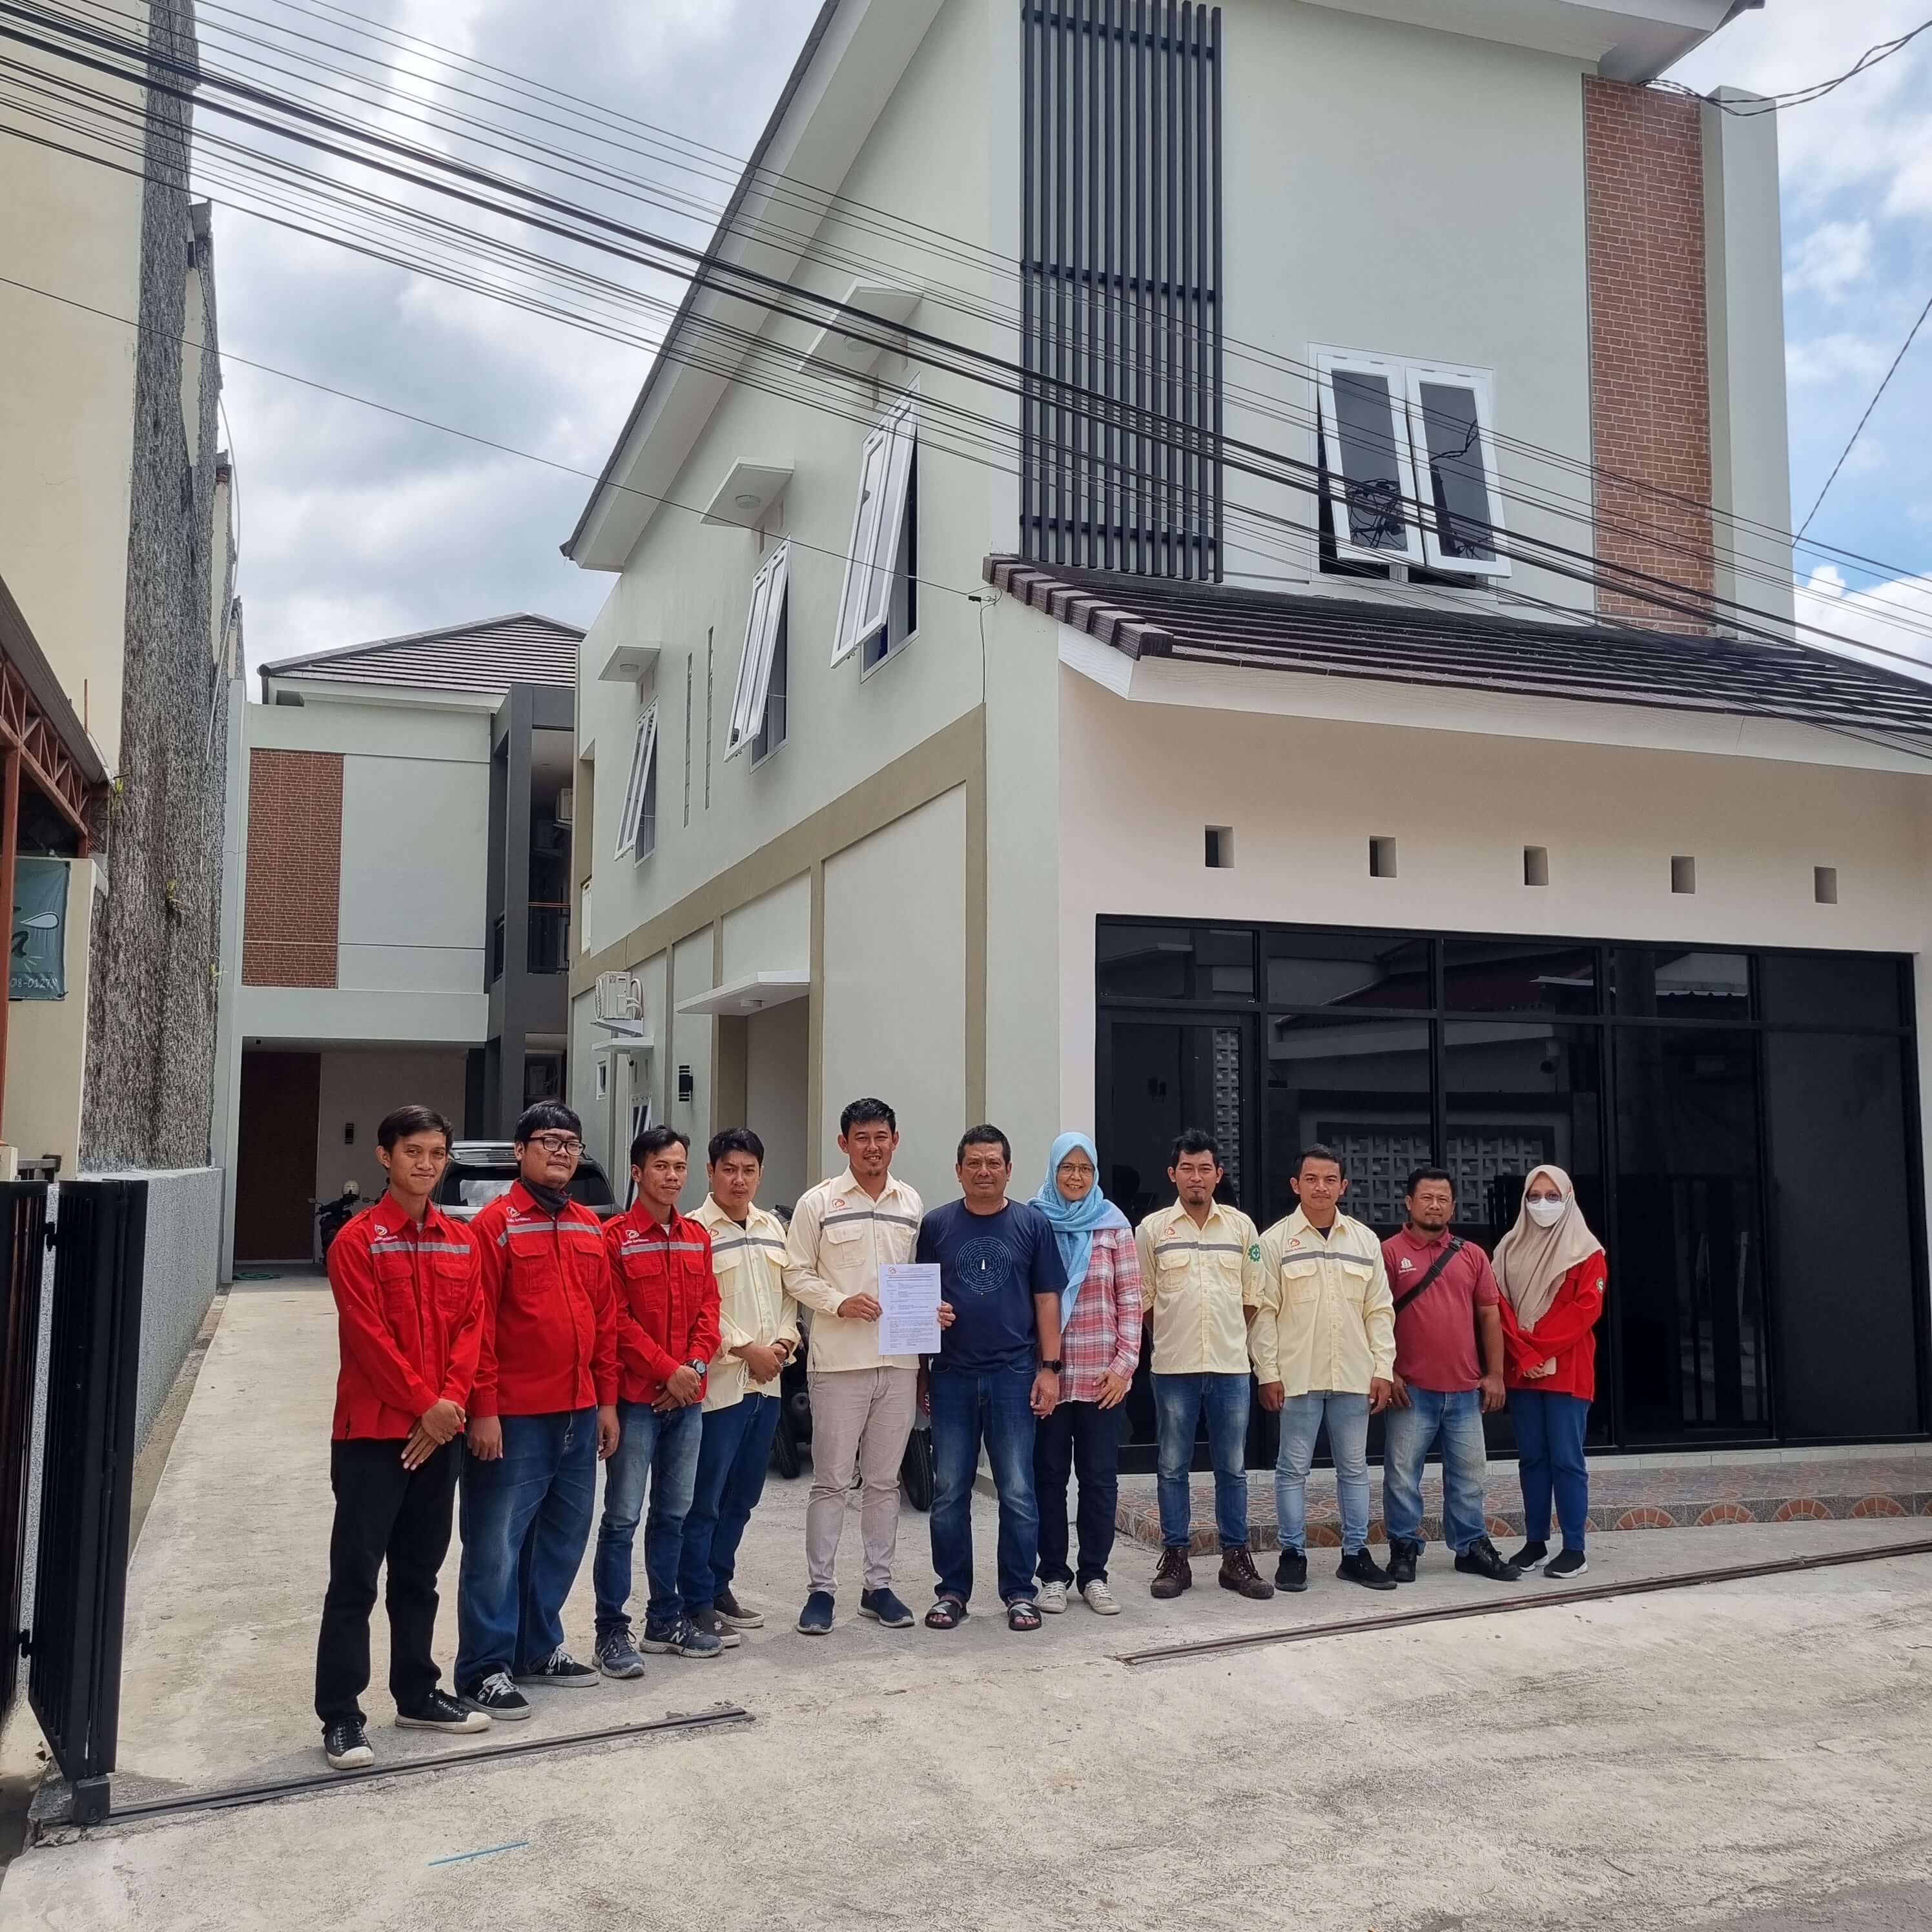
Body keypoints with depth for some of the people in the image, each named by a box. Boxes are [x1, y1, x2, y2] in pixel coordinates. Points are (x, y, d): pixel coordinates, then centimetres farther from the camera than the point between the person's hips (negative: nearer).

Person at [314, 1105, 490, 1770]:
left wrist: (451, 1401, -8)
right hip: (373, 1431, -5)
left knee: (419, 1573, 15)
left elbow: (471, 1325, 5)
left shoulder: (461, 1242, 9)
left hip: (440, 1432, 5)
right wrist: (422, 1404, -13)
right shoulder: (357, 1241, -8)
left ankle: (417, 1695, 26)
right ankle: (341, 1716, 5)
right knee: (355, 1578, -1)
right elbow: (368, 1335, -13)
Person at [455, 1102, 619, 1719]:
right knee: (497, 1546, 0)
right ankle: (485, 1669, 9)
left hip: (578, 1415, 7)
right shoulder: (496, 1223, -7)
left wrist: (606, 1400, 11)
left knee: (563, 1539, 14)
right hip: (515, 1418, -7)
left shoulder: (590, 1228, 12)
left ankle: (539, 1649, 28)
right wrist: (483, 1409, -14)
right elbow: (478, 1324, -11)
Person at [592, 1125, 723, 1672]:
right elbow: (617, 1320, -11)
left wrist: (696, 1366, -5)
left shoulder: (697, 1238, 12)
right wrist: (667, 1371, -14)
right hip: (637, 1397, -6)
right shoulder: (615, 1237, -7)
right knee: (622, 1517, -2)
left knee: (674, 1513, 13)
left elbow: (708, 1309, 11)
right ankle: (612, 1632, 5)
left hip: (687, 1398, 6)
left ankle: (666, 1621, 24)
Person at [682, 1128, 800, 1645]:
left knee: (742, 1496, 14)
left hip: (767, 1383, 7)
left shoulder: (773, 1228, 13)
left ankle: (719, 1587, 26)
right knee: (704, 1500, -2)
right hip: (718, 1382, -7)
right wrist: (746, 1348, -14)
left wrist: (784, 1340, -1)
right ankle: (698, 1603, 6)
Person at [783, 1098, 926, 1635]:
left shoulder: (912, 1204, 10)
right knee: (831, 1480, 2)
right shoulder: (819, 1202, -1)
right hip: (838, 1361, -4)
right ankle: (821, 1589, 10)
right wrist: (840, 1303, -16)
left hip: (900, 1361, 4)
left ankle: (878, 1585, 21)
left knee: (885, 1480, 12)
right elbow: (796, 1275, -2)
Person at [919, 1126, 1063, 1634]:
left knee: (1017, 1492, 2)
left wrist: (1049, 1367, -1)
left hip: (1014, 1373, -1)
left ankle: (1019, 1593, 14)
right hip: (952, 1376, 1)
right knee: (949, 1492, 7)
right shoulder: (936, 1225, 5)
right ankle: (951, 1592, 18)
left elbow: (1047, 1299, 4)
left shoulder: (1033, 1224, 4)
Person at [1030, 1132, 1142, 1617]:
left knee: (1100, 1476, 7)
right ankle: (1053, 1574, 18)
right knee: (1049, 1475, 7)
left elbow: (1130, 1299, 3)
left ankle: (1093, 1574, 18)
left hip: (1103, 1374, 1)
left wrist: (1125, 1362, -5)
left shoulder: (1114, 1225, 3)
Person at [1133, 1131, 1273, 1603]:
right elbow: (1142, 1299, 5)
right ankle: (1175, 1558, 14)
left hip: (1231, 1366, 1)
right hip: (1174, 1368, -1)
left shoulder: (1241, 1226, 5)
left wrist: (1228, 1336, 8)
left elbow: (1252, 1296, 10)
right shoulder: (1152, 1229, 0)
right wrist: (1173, 1336, 5)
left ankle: (1236, 1558, 17)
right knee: (1172, 1467, 5)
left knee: (1232, 1467, 8)